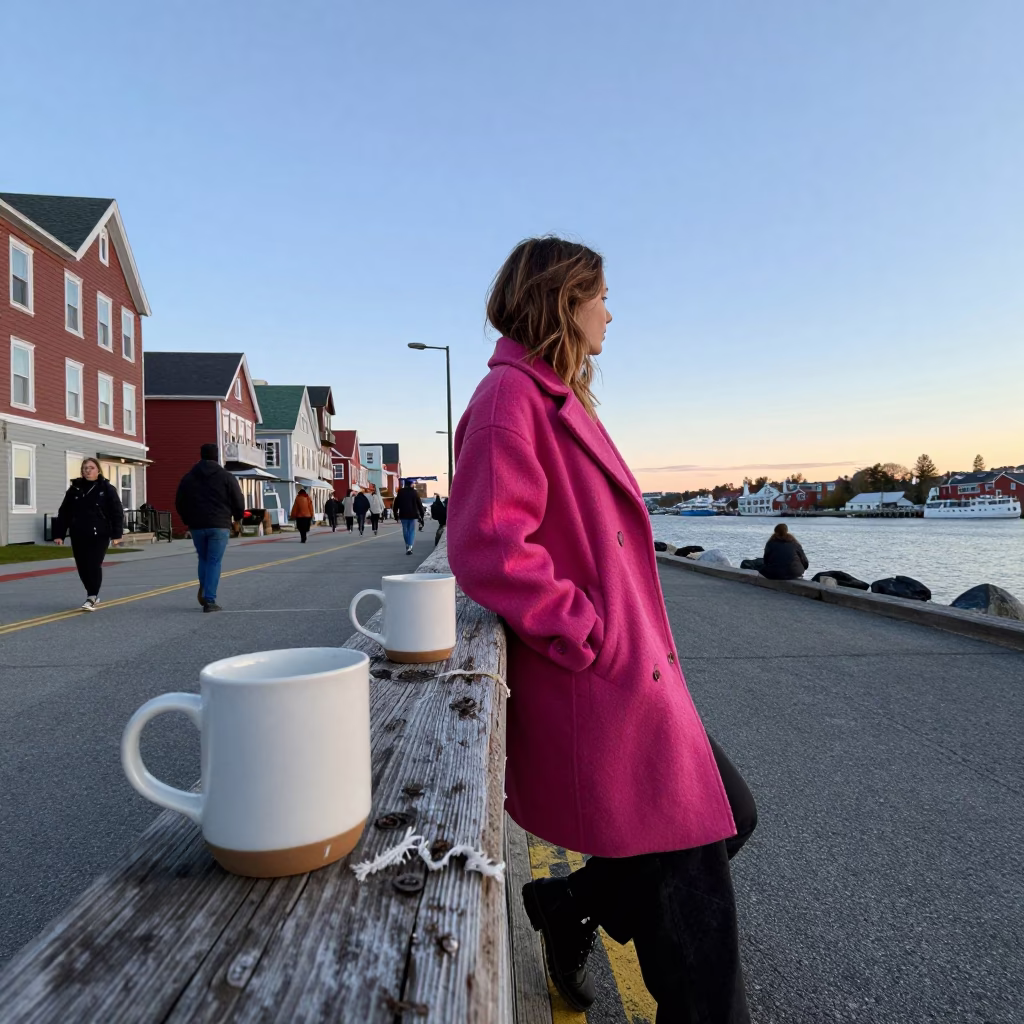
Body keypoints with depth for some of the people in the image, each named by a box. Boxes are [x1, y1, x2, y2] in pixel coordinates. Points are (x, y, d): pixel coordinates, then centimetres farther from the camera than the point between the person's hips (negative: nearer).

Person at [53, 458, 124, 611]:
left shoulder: (107, 489, -2)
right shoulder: (75, 489, 6)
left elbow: (117, 512, -5)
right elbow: (64, 513, 8)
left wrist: (116, 534, -12)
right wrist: (59, 534, 3)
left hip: (99, 535, -4)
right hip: (78, 535, 4)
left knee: (94, 566, -7)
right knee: (82, 567, 8)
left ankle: (91, 598, 3)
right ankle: (93, 595, 26)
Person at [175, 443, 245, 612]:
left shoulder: (188, 477, 8)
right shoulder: (226, 477, -2)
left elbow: (179, 503, 11)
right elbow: (238, 501, -3)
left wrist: (188, 521, 26)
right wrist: (237, 517, 17)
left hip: (197, 526, 3)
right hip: (219, 525, -3)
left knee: (203, 559, 21)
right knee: (214, 562, 0)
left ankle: (204, 589, 4)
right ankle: (210, 600, -5)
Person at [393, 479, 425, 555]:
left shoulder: (400, 492, 1)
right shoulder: (414, 492, -4)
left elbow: (396, 505, 4)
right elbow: (419, 504, -3)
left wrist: (396, 515, 12)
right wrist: (422, 515, 3)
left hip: (403, 515, 2)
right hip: (413, 515, -2)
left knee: (405, 531, 14)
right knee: (412, 531, 4)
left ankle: (407, 546, 22)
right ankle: (410, 546, -10)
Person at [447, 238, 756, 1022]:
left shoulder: (556, 399, 15)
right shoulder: (511, 395, -16)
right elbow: (488, 550, -26)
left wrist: (635, 639, 14)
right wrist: (594, 641, -19)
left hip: (633, 676, 10)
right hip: (598, 694, -10)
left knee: (729, 816, 21)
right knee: (689, 899, 5)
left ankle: (571, 906, 31)